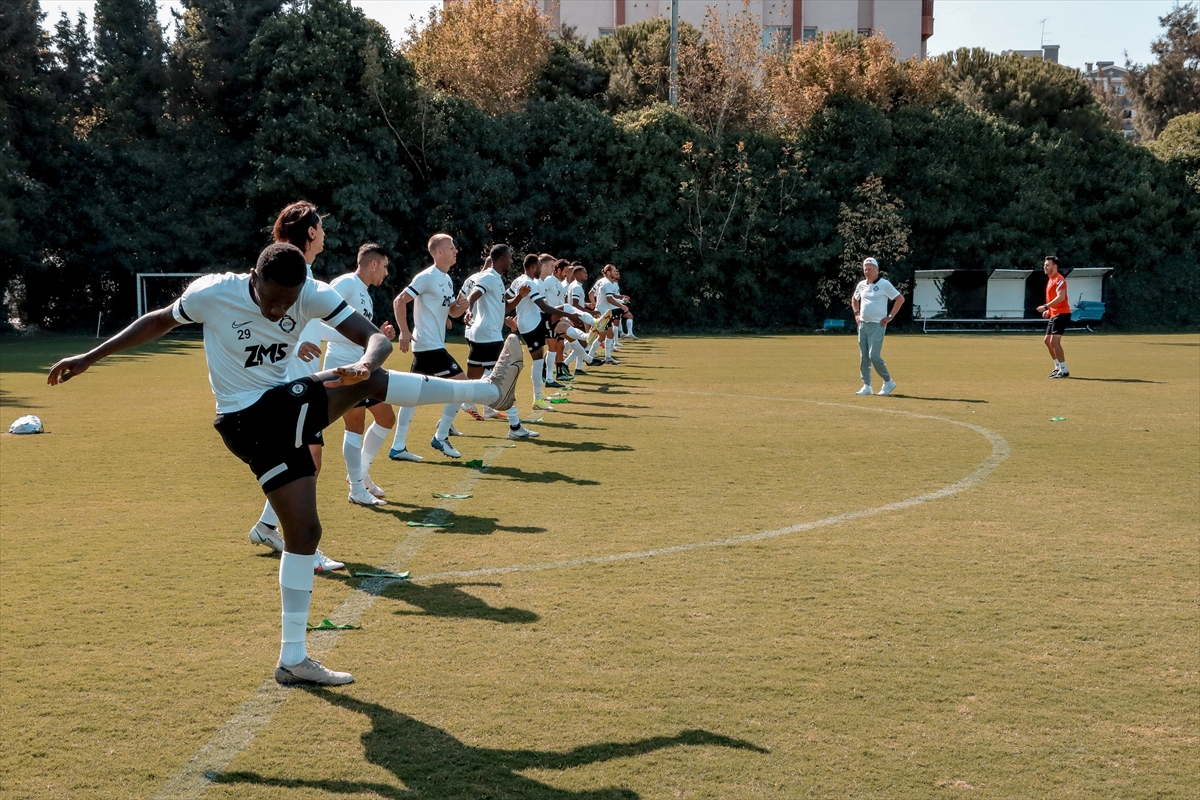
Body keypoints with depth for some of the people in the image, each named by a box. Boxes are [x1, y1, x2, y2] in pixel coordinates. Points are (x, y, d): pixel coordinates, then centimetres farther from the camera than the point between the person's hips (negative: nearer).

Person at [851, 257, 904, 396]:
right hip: (862, 325, 7)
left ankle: (888, 382, 2)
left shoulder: (884, 284, -8)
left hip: (877, 325, -7)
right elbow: (854, 299, 29)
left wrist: (890, 317, -12)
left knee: (874, 356, -14)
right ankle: (866, 386, 10)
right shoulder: (861, 285, 11)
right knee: (863, 357, 4)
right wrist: (856, 313, 15)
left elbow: (900, 299, -10)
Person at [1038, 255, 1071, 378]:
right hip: (1054, 315, 11)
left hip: (1061, 314, -11)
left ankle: (1064, 370, -12)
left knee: (1054, 341, -16)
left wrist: (1046, 306, -28)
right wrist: (1048, 311, 13)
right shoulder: (1050, 280, 17)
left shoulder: (1059, 279, -14)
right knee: (1047, 340, 16)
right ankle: (1058, 367, 26)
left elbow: (1060, 297, -27)